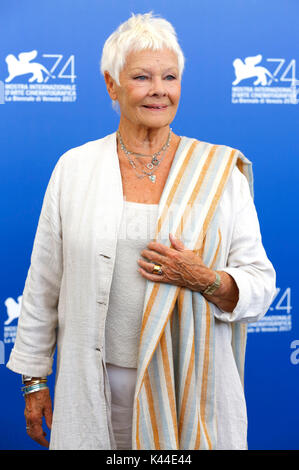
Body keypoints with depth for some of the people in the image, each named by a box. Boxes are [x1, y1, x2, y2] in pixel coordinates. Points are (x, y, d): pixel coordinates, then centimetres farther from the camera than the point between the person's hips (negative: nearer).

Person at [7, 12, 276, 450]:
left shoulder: (220, 171, -2)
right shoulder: (74, 167, 0)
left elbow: (261, 285, 0)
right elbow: (43, 285, 5)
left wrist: (206, 279, -20)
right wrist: (34, 380, 7)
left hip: (190, 380, 0)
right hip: (95, 385, 1)